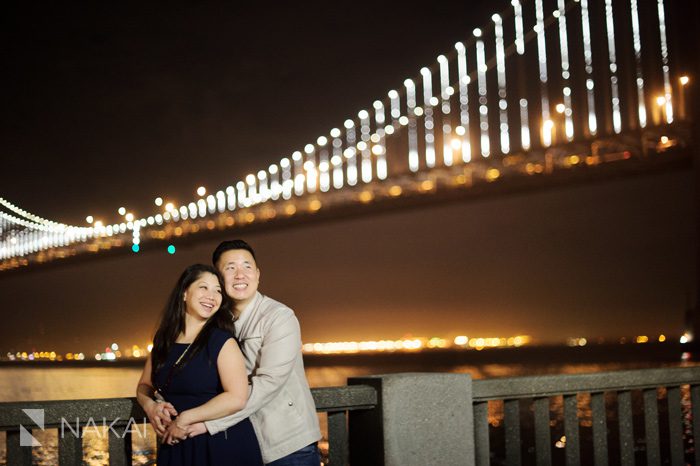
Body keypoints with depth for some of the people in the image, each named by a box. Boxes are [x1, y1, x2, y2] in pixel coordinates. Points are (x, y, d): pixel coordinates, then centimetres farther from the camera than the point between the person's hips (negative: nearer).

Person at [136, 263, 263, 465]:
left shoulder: (222, 341, -11)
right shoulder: (163, 341, 5)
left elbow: (237, 398, -21)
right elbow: (144, 386, 15)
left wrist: (184, 419, -19)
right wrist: (150, 406, -8)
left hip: (224, 447, -5)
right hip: (175, 447, 5)